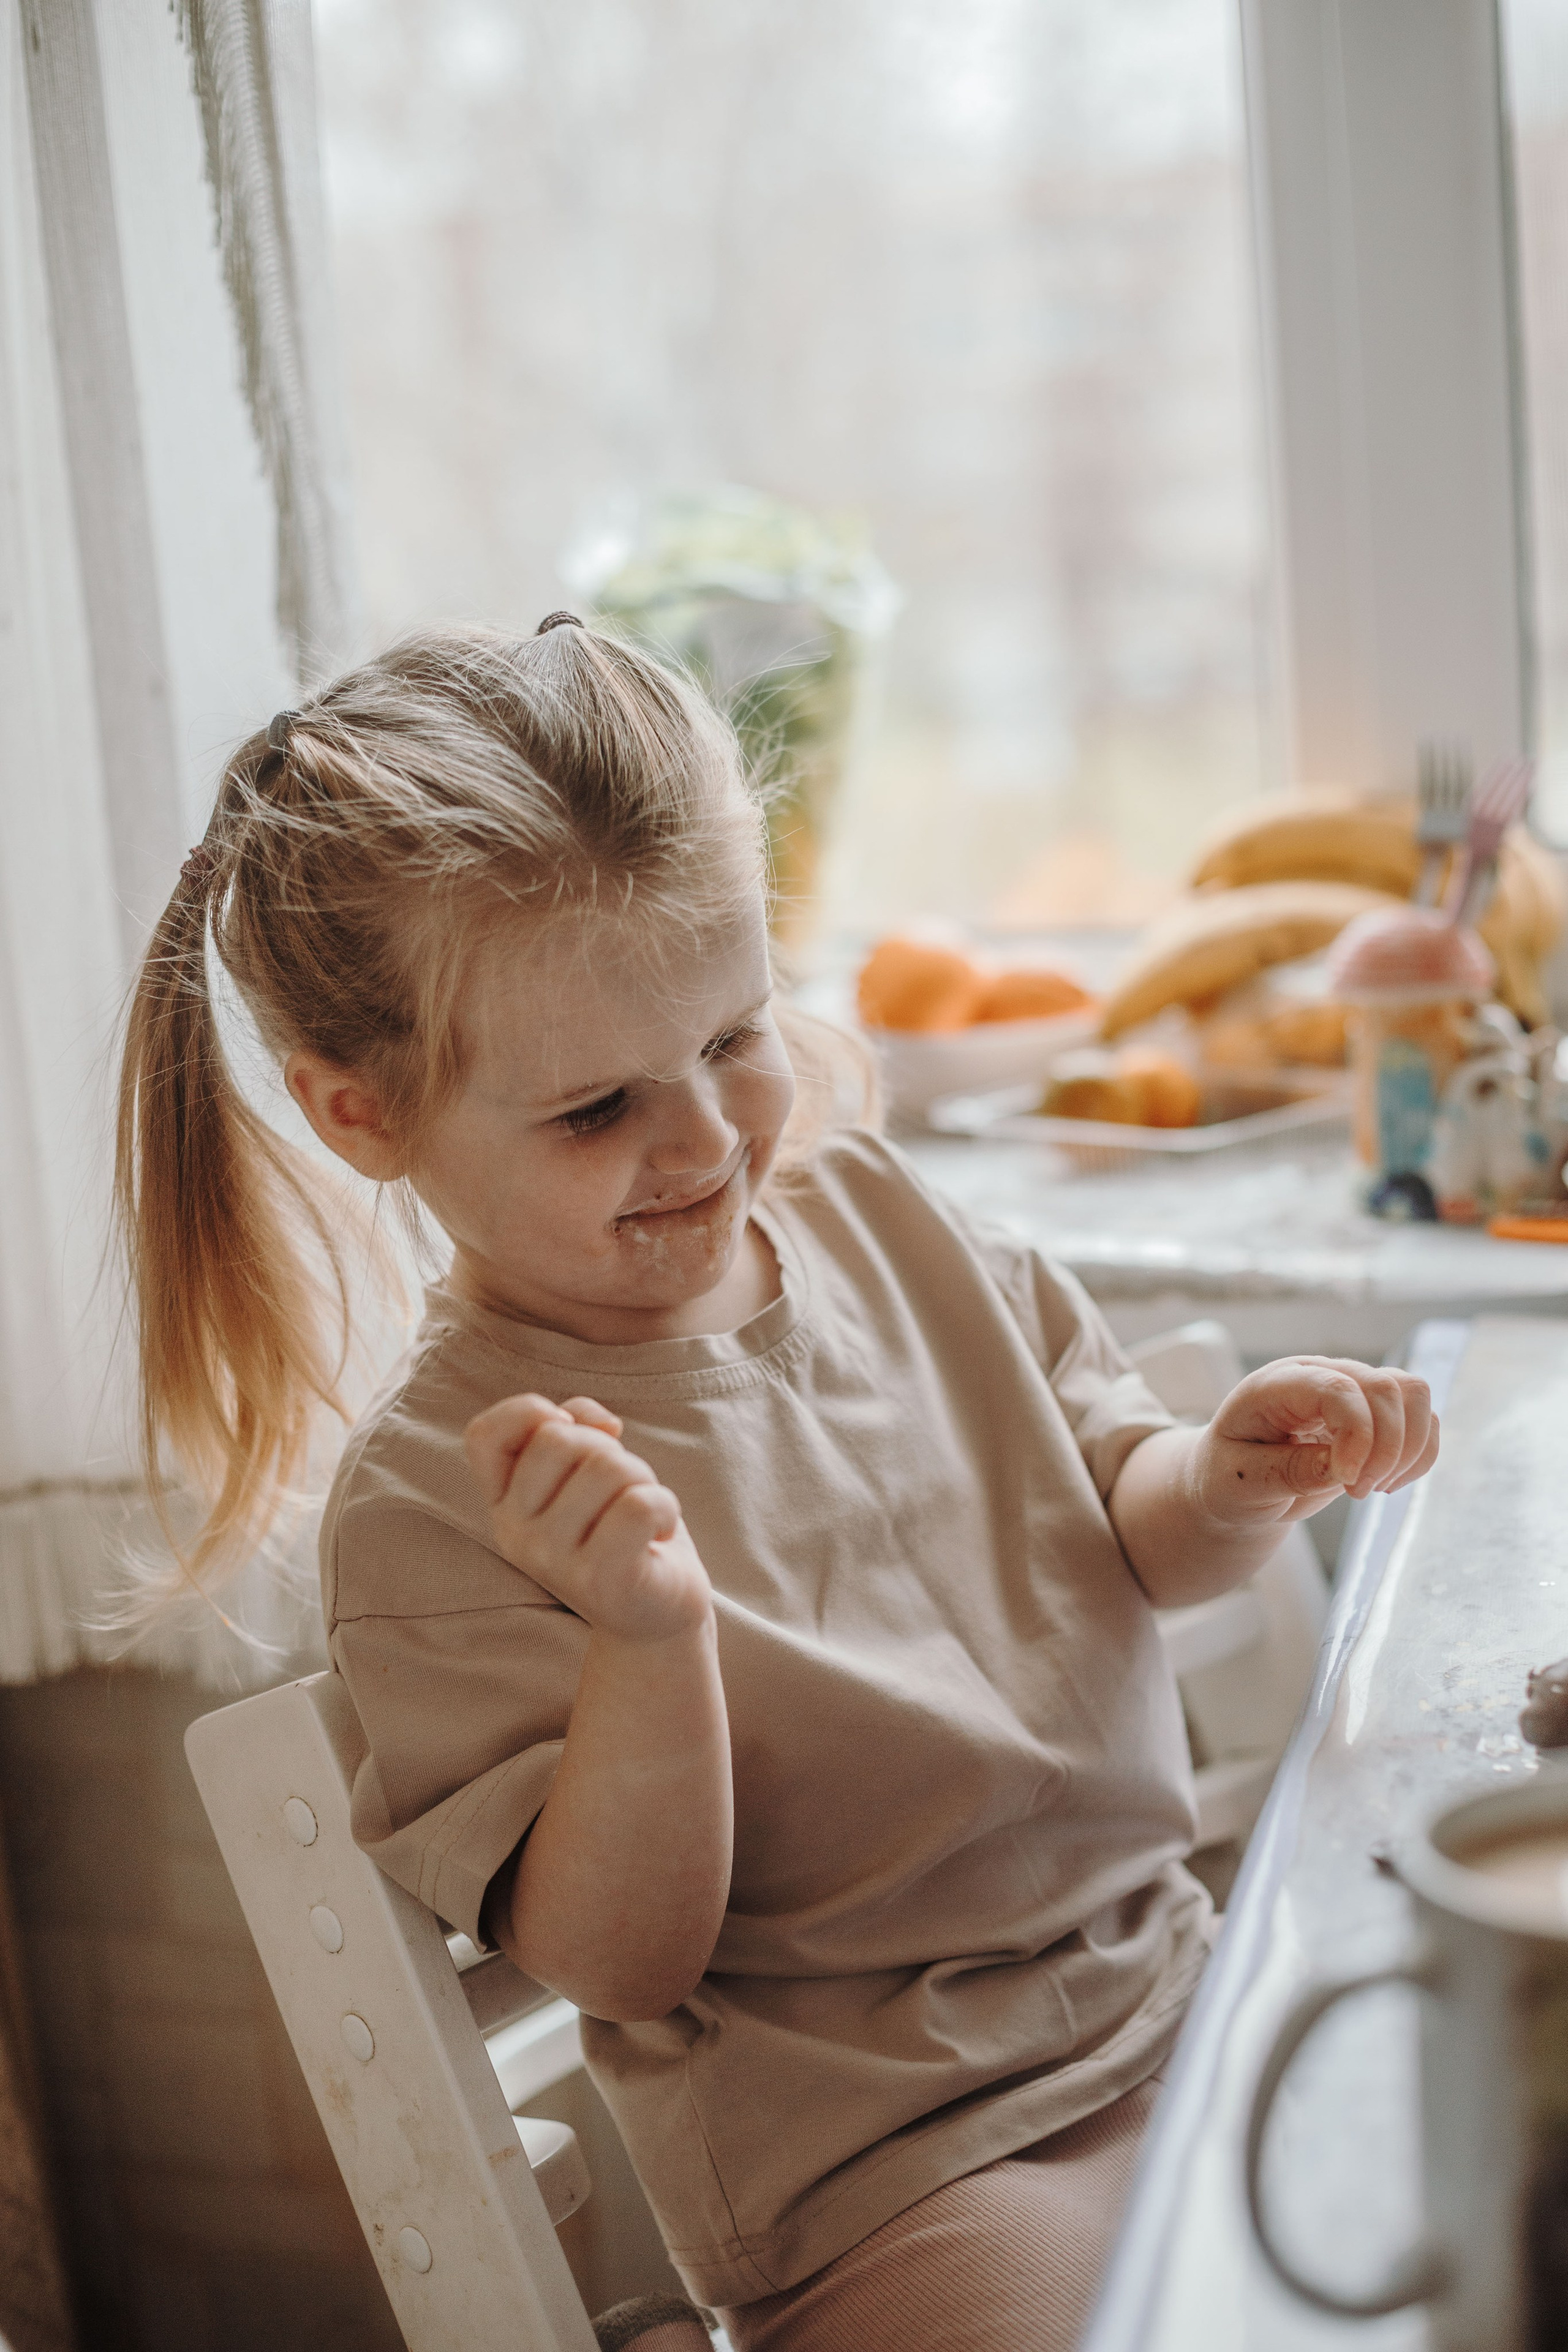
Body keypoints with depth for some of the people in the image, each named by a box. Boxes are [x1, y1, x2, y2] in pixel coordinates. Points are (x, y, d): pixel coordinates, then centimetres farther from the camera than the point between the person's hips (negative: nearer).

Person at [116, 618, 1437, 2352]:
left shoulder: (866, 1209, 1)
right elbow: (623, 1963, -15)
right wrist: (648, 1637, -31)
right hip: (899, 2180, -6)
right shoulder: (429, 1504, -16)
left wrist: (1223, 1484, -12)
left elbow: (1114, 1530, 11)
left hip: (1181, 1994, 6)